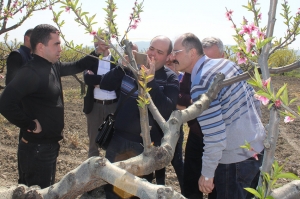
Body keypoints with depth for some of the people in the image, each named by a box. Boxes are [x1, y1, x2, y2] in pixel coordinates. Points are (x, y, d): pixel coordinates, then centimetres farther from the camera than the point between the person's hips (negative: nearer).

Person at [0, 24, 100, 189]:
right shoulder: (31, 71, -23)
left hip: (49, 146, 9)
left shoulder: (52, 67, 6)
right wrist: (30, 125, -23)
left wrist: (97, 54, 10)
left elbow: (75, 67, 23)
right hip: (37, 149, -9)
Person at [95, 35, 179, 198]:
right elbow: (105, 85, -3)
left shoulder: (170, 79, -9)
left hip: (146, 144, -3)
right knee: (110, 184, 16)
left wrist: (151, 80, -27)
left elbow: (166, 110, -23)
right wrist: (121, 66, -17)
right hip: (118, 137, 3)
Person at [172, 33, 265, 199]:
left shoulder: (200, 85, -23)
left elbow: (215, 137, -25)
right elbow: (255, 100, 10)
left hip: (236, 160, -8)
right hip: (257, 147, 8)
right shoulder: (226, 63, 2)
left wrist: (207, 174, -14)